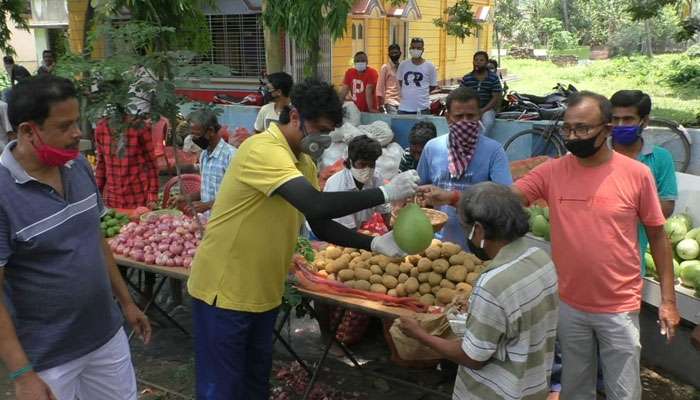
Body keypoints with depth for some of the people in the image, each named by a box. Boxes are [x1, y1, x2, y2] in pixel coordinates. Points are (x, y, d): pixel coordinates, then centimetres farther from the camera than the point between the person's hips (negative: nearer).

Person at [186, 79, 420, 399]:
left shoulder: (304, 163, 5)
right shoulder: (264, 150, -25)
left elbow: (321, 225, 8)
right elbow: (316, 204, -37)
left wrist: (374, 244, -6)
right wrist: (385, 193, -29)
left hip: (263, 293, 9)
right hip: (225, 291, -8)